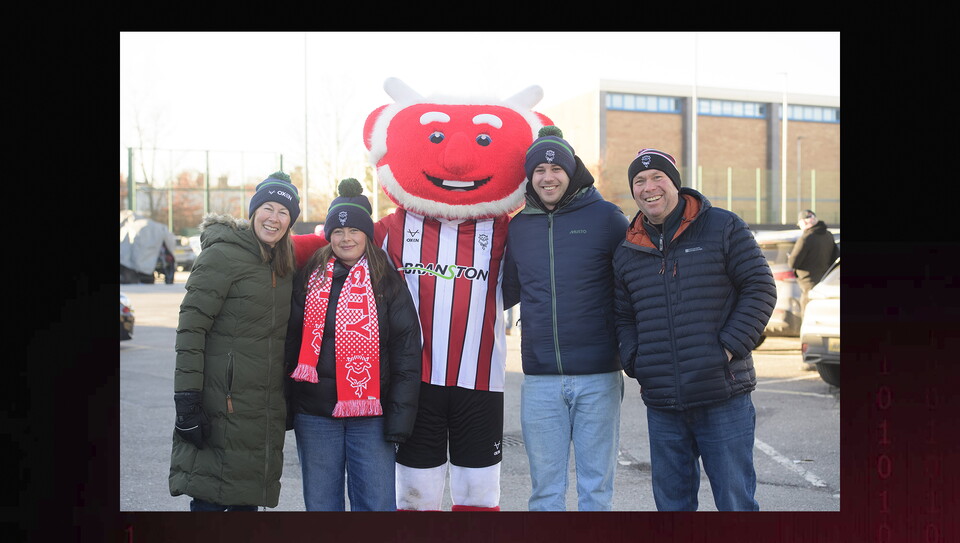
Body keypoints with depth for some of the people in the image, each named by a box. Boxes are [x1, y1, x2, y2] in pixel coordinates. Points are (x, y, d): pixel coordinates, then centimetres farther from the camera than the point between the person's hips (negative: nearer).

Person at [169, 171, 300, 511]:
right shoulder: (223, 253, -9)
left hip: (265, 412, 7)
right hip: (224, 404, -7)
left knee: (247, 499, 12)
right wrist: (187, 399, -19)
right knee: (210, 499, -3)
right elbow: (191, 327, -14)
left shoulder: (283, 263, 13)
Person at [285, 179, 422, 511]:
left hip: (370, 414, -2)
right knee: (320, 503, 11)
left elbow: (407, 355, -2)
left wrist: (399, 418, -8)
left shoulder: (388, 282, 1)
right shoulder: (309, 277, 6)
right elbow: (290, 341, 9)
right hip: (314, 414, 2)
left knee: (377, 502, 2)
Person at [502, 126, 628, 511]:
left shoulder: (604, 216, -1)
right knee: (545, 489, 10)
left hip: (598, 377, -2)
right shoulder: (518, 227, 9)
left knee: (596, 486, 9)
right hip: (539, 379, 3)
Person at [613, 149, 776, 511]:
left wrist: (729, 348, -10)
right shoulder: (627, 251, 11)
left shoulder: (723, 228, 1)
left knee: (735, 501, 4)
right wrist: (633, 360, 2)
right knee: (670, 503, 13)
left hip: (723, 399, -3)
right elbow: (624, 317, 19)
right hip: (661, 404, 4)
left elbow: (760, 290, -1)